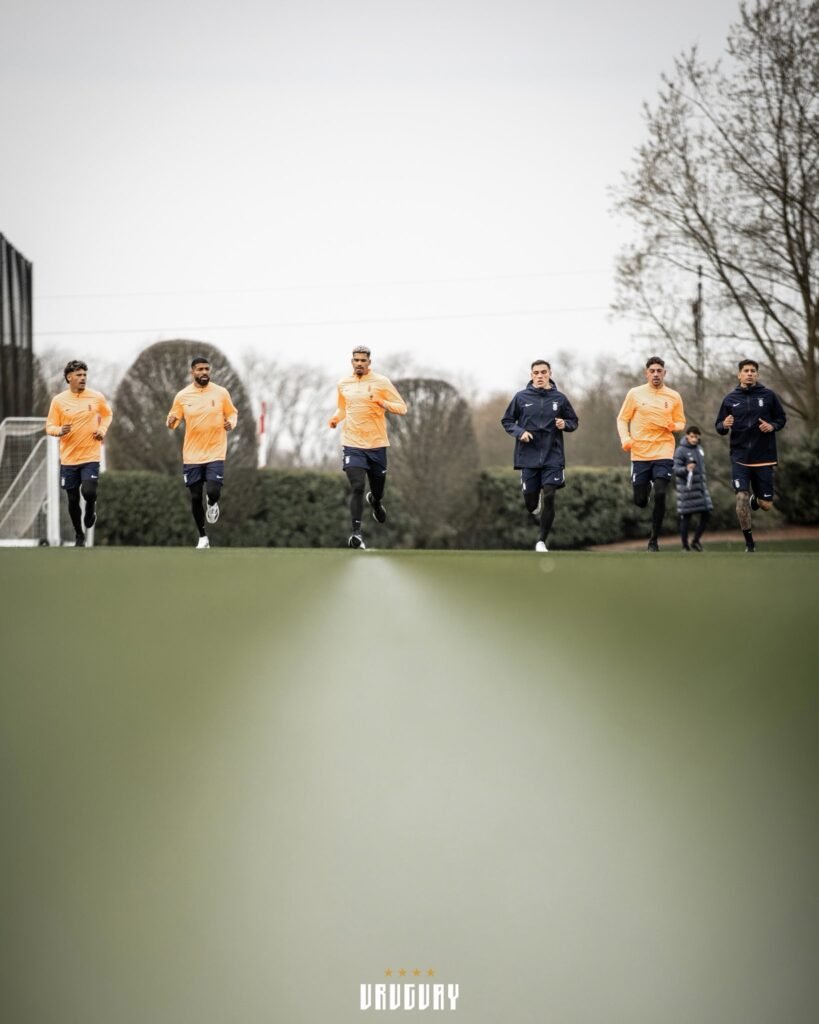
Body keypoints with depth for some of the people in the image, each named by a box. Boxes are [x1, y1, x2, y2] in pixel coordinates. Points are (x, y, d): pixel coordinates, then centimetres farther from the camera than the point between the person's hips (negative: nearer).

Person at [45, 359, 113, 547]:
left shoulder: (97, 397, -2)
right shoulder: (58, 400, -5)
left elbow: (107, 415, 17)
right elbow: (49, 426, 0)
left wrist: (103, 430, -1)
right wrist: (60, 430, -22)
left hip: (90, 456, -1)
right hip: (68, 458, 1)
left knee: (88, 492, -20)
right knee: (72, 500, 6)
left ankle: (91, 508, 17)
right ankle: (79, 535, 26)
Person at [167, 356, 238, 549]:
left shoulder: (221, 393, -3)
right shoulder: (182, 396, -2)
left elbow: (232, 413, 9)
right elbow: (174, 418, 7)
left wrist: (231, 423, -13)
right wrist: (171, 422, -17)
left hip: (215, 452, -1)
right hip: (192, 454, 1)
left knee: (213, 492, -16)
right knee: (195, 497, 4)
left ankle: (212, 504, 23)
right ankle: (202, 537, 19)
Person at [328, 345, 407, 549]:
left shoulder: (381, 382, -3)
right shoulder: (343, 384, 6)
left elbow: (402, 408, -3)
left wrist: (384, 404, -21)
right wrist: (336, 418, 1)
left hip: (377, 443, 0)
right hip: (352, 444, 0)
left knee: (378, 489, 13)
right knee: (357, 488, -17)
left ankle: (375, 501, 52)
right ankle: (356, 533, -15)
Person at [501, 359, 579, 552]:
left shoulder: (559, 398, 3)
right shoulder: (521, 397, 1)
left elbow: (573, 421, 12)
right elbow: (507, 421, 8)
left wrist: (564, 424, -10)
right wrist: (519, 432, -10)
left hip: (553, 457, 0)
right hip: (528, 457, 0)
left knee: (549, 498, -10)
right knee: (530, 501, 3)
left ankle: (541, 541, -3)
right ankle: (538, 515, 36)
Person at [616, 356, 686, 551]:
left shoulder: (673, 397, 5)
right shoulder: (635, 394, 2)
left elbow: (681, 422, 13)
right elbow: (622, 419, 5)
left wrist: (674, 426, -11)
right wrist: (625, 438, -12)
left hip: (664, 454, 0)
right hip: (640, 454, 0)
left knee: (660, 495, -14)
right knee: (640, 501, 1)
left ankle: (654, 540, 0)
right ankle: (645, 486, 41)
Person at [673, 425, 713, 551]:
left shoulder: (699, 448, 13)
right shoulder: (681, 451, -9)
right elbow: (676, 469, -13)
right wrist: (686, 469, -33)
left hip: (700, 487, 7)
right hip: (687, 488, -7)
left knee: (706, 514, 1)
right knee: (686, 517, -2)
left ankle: (696, 541, 15)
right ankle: (685, 546, 6)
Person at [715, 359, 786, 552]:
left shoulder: (769, 396, 0)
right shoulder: (730, 399, 2)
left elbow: (782, 419, 9)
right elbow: (719, 426, 9)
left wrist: (772, 426, -12)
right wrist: (724, 425, -15)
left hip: (764, 457, 0)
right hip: (740, 458, 0)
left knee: (766, 505, 3)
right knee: (741, 497, -15)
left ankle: (756, 498, 42)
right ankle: (749, 543, -2)